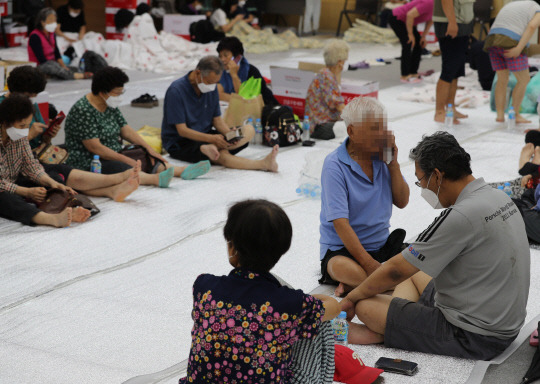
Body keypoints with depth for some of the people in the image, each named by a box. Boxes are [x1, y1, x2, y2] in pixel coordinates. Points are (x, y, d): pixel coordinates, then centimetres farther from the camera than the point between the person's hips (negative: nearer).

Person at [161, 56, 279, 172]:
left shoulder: (211, 88, 4)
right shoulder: (176, 91, -18)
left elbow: (217, 120, 9)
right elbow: (182, 130, -20)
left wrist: (229, 133, -15)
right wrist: (212, 139, -32)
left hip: (205, 136, 8)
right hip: (179, 144, -8)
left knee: (249, 129, -13)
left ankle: (211, 148, -38)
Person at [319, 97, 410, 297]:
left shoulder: (381, 156, 4)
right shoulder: (335, 165, -13)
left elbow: (402, 202, 6)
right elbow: (340, 222, -20)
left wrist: (393, 164, -7)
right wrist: (368, 263, -26)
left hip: (382, 246, 6)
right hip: (341, 249, -6)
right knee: (343, 268, -39)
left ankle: (352, 286, -18)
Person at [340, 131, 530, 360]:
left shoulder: (460, 217, -25)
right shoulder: (500, 198, 5)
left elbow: (396, 271, -16)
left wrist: (352, 297, 0)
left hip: (474, 339, -10)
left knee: (365, 305, -15)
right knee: (413, 275, 25)